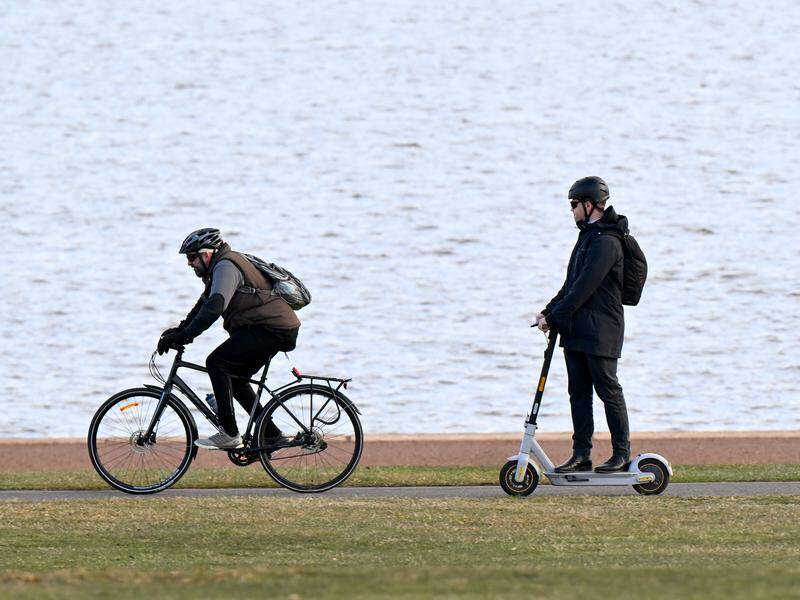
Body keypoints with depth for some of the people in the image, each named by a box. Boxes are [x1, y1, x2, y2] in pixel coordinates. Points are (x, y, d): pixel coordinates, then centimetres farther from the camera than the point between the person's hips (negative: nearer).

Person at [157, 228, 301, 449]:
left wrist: (184, 336, -28)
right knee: (235, 378, 17)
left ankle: (229, 434, -17)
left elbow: (214, 308, -26)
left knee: (216, 363, -14)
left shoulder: (225, 267, -13)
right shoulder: (221, 267, 21)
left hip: (271, 329, -11)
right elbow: (204, 304, 27)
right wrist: (180, 329, 16)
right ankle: (272, 435, 20)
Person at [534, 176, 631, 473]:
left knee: (608, 390, -4)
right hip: (575, 331, 10)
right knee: (579, 392, 8)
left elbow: (585, 286, -20)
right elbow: (572, 283, 21)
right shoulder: (587, 236, 17)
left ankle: (622, 453, 2)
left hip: (600, 331, -10)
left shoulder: (606, 242, -15)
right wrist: (549, 311, 10)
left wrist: (554, 316, -18)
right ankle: (581, 454, 10)